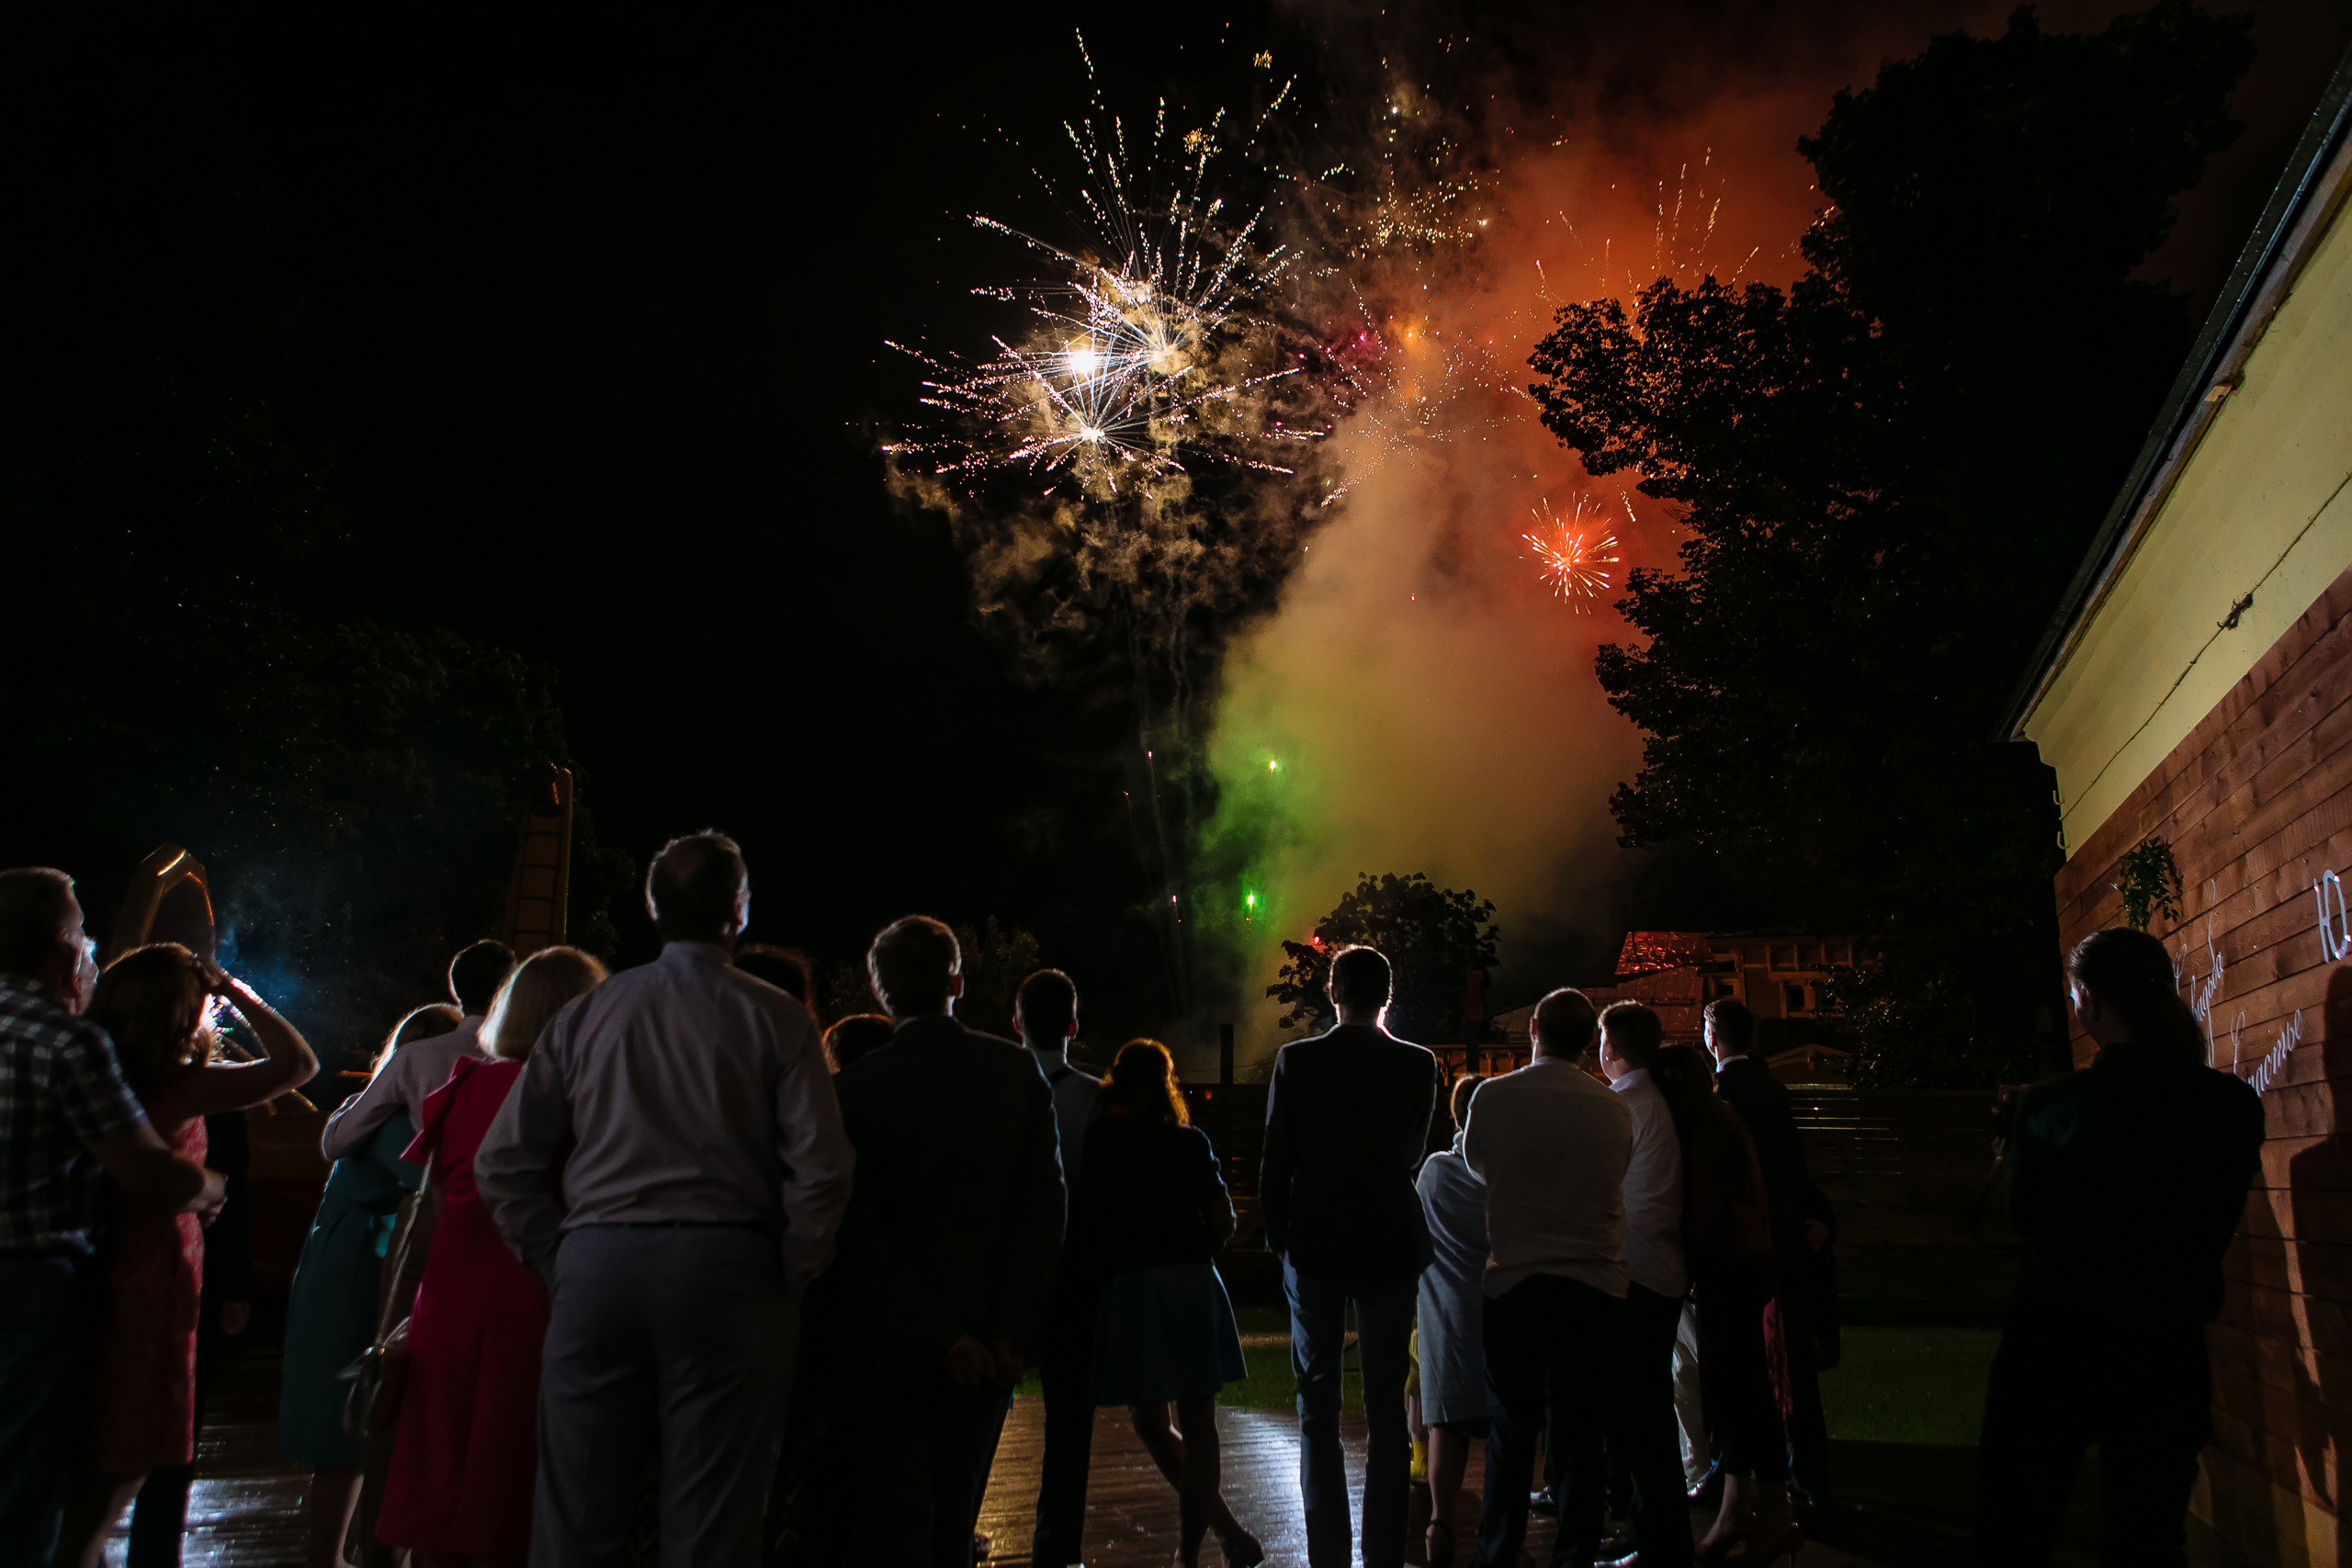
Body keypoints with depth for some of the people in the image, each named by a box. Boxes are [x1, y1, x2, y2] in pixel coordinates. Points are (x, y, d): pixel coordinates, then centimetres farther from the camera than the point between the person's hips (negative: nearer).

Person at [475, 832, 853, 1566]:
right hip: (726, 1265, -2)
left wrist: (561, 1261, 13)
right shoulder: (773, 1017, 2)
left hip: (596, 1267, 3)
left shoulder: (587, 1014, 10)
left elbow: (501, 1164, 9)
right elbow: (820, 1169, -6)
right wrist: (786, 1283, 4)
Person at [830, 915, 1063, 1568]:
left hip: (894, 1343, -3)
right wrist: (1015, 1331, -6)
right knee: (955, 1513, 18)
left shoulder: (854, 1087, -11)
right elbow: (1045, 1205, -7)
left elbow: (861, 1233, -14)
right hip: (990, 1333, 3)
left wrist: (942, 1335, -12)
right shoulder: (1018, 1072, -4)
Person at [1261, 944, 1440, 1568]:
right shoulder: (1418, 1065, -6)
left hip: (1313, 1247, -1)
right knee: (1386, 1406, 11)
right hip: (1391, 1247, 1)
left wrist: (1278, 1237, 8)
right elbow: (1413, 1158, 5)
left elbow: (1276, 1163, -5)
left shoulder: (1296, 1061, -9)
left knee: (1318, 1407, 9)